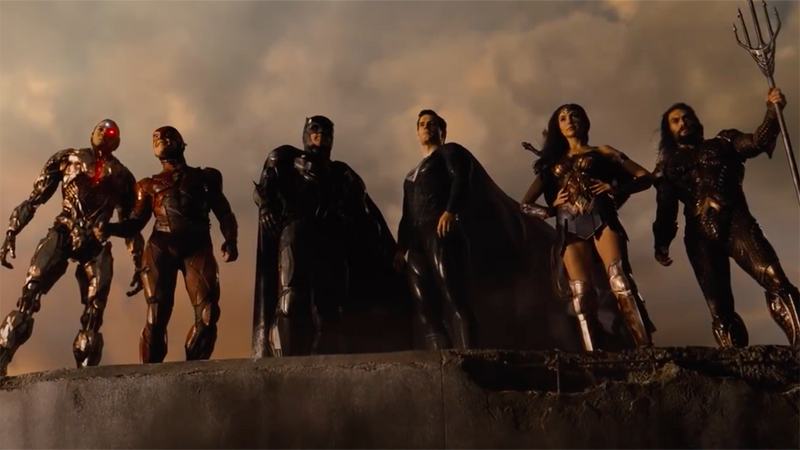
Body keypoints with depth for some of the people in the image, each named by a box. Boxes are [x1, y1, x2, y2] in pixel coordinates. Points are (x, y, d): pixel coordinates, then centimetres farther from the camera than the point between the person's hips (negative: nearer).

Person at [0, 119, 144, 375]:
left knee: (94, 313, -6)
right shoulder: (67, 158, 14)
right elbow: (34, 199, 11)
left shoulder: (122, 176, 16)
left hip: (96, 244, 1)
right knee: (29, 297, -18)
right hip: (62, 235, -1)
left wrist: (139, 263, 10)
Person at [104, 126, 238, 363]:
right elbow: (135, 224, 13)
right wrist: (106, 227, -6)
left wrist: (230, 240, -6)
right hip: (161, 247, 1)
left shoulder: (205, 177, 20)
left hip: (197, 247, 0)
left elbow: (224, 213, 12)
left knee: (208, 314, -14)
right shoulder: (149, 185, 21)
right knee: (156, 317, -7)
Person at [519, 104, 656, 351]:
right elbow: (526, 204, 25)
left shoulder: (602, 152, 20)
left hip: (601, 219, -2)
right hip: (571, 230, 2)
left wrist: (616, 188, -1)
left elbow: (645, 177, 15)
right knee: (582, 296, -12)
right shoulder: (553, 162, 26)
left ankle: (646, 349, -25)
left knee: (620, 283, -22)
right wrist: (551, 209, 8)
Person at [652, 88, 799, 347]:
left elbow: (755, 143, 8)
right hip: (701, 234, 1)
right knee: (720, 309, -8)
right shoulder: (668, 167, 22)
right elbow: (665, 210, 15)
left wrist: (772, 112, -8)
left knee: (775, 280, -23)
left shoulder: (721, 143, 24)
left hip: (736, 222, 0)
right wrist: (662, 243, 2)